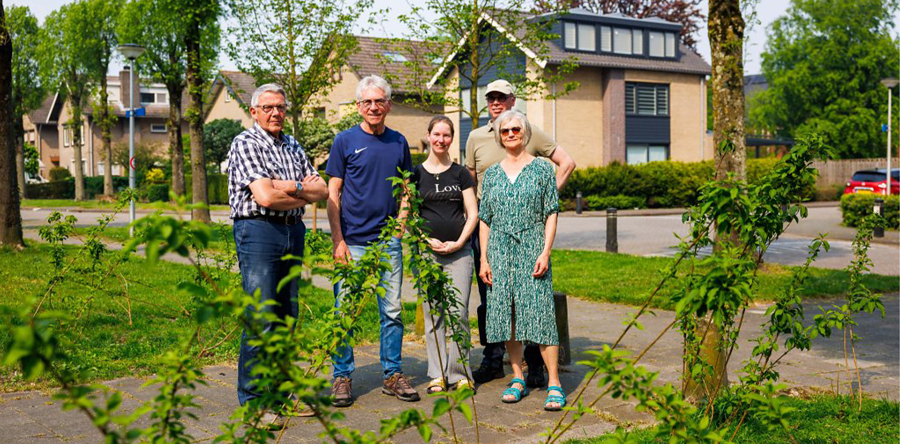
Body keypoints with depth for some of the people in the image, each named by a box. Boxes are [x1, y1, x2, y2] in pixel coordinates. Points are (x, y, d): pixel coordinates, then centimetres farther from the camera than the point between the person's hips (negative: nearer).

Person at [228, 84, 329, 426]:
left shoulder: (293, 147, 18)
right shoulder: (245, 144, -3)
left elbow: (321, 192, 10)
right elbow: (265, 196, -15)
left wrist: (289, 187, -7)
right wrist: (302, 192, -2)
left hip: (293, 232, 7)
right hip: (258, 231, -7)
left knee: (288, 316, 9)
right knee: (261, 318, -9)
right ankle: (253, 400, -1)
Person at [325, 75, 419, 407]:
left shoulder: (399, 142, 10)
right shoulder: (345, 141, 0)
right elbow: (333, 194, -2)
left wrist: (400, 227, 5)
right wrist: (337, 240, -9)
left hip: (389, 242, 3)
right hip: (352, 241, -3)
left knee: (392, 311, 7)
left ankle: (393, 374, 18)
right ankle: (342, 377, 13)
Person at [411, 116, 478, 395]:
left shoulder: (461, 174, 10)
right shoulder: (416, 173, 8)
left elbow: (473, 214, 8)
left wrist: (458, 242, -6)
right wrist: (427, 240, -7)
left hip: (459, 251, 0)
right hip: (426, 251, 0)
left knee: (459, 311, -5)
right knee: (432, 312, 1)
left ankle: (460, 373, 4)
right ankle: (437, 375, 8)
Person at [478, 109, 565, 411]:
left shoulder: (542, 169, 3)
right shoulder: (492, 174, 12)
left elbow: (551, 214, 0)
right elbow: (485, 219, 12)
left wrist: (545, 252, -10)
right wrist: (483, 258, 5)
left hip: (532, 249, -3)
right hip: (500, 251, 4)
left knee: (539, 312, -9)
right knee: (505, 314, 3)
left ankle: (554, 384, -5)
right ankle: (517, 379, 15)